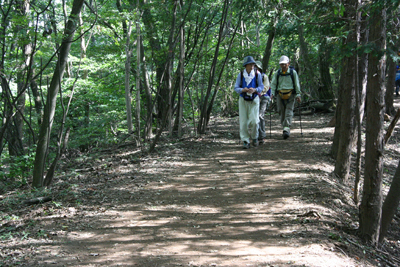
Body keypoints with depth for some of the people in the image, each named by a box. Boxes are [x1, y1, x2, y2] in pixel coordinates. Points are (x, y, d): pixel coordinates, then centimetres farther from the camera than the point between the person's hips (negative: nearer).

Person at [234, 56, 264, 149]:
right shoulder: (241, 74, -3)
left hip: (254, 99, -1)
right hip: (243, 99, 1)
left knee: (254, 121, -10)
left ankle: (254, 137, 17)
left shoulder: (257, 74, -5)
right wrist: (243, 90, -22)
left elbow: (261, 87, 1)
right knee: (243, 121, -2)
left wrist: (254, 90, -20)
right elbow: (236, 88, -1)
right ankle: (245, 141, 7)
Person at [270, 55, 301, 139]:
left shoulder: (293, 72, 1)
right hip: (280, 95, 3)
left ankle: (287, 128, -21)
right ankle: (285, 128, 15)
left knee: (289, 111, -13)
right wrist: (272, 93, -6)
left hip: (290, 95, -2)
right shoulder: (277, 73, 7)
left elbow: (297, 84, 4)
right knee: (281, 112, 2)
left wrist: (298, 95, -2)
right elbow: (273, 84, 8)